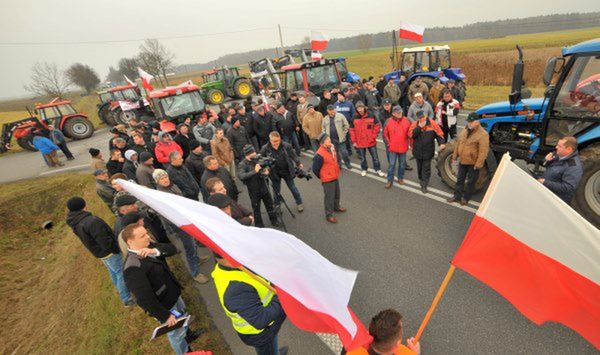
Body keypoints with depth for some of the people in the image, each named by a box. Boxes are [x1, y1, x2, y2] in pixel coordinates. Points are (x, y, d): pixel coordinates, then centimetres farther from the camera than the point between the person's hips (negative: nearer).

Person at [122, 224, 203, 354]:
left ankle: (188, 335, 61)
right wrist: (164, 315, -23)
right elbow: (144, 298, -32)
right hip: (164, 304, -8)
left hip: (173, 293, 8)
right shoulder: (132, 268, -34)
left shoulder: (148, 246, -8)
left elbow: (172, 249, -12)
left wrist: (155, 250, -32)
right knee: (176, 332, 17)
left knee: (183, 315, 33)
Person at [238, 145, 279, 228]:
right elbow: (241, 176, -30)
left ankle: (274, 221, 35)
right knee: (256, 209, 10)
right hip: (254, 191, -4)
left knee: (270, 205, 15)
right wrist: (254, 171, -37)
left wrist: (266, 172, -14)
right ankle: (259, 225, 30)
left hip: (264, 187, 4)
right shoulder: (242, 165, -14)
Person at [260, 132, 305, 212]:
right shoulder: (265, 149, -16)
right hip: (275, 173, 0)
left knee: (293, 188, 16)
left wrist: (298, 163, 2)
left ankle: (299, 203, 37)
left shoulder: (286, 145, -15)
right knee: (276, 191, 16)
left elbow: (293, 155, -1)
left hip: (287, 171, 0)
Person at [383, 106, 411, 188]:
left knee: (402, 164, 14)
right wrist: (388, 143, -1)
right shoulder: (389, 122, -8)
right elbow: (385, 134, 2)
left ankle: (400, 178, 32)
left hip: (403, 148, 2)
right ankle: (390, 180, 16)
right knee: (392, 164, 4)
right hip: (392, 148, -1)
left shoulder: (406, 121, -5)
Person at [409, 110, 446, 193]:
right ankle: (421, 179, 41)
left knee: (426, 168, 0)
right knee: (419, 167, 19)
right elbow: (411, 134, -17)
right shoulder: (414, 124, -6)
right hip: (418, 151, 2)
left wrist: (441, 143, -19)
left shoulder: (432, 123, -8)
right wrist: (419, 127, -23)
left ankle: (424, 185, 6)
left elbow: (439, 134, -5)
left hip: (428, 151, -2)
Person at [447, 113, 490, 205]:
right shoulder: (464, 131, 4)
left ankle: (465, 198, 24)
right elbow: (458, 144, 12)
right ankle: (457, 196, 28)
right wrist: (454, 156, 11)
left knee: (470, 181, 10)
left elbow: (483, 151, -21)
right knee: (460, 179, 15)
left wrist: (478, 164, -22)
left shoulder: (482, 134, -18)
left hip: (473, 163, -6)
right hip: (462, 161, 6)